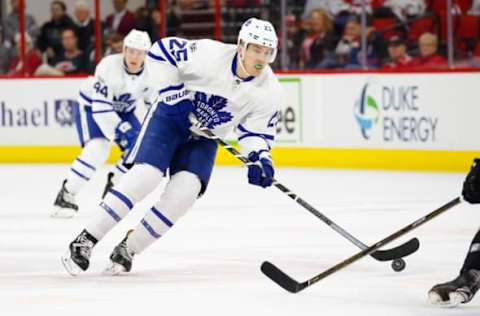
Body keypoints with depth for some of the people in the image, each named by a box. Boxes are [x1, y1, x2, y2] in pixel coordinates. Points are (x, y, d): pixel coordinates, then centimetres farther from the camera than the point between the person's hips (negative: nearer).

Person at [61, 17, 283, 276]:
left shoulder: (269, 91, -13)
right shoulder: (210, 54, -24)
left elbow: (257, 130, -4)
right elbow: (162, 51, -16)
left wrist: (259, 158, -24)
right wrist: (173, 92, -21)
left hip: (204, 138, 4)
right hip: (171, 117, -4)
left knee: (184, 191, -19)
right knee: (144, 176, -22)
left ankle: (127, 249, -4)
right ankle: (85, 241, -18)